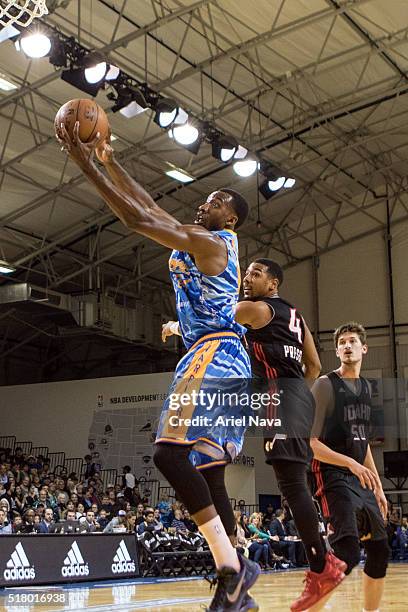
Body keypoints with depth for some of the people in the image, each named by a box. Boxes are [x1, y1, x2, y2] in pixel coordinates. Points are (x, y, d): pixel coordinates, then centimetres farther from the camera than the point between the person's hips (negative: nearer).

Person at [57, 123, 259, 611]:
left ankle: (230, 566, -22)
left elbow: (136, 218, -14)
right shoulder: (199, 242, 21)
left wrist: (86, 165, -10)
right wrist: (109, 161, 23)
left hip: (214, 353, -10)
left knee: (170, 452, -22)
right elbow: (146, 206, 27)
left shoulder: (212, 242, -8)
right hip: (225, 362, 10)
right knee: (208, 473, 6)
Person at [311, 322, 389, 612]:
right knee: (348, 552, -22)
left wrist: (378, 487, 18)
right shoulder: (326, 384, -8)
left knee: (380, 552, 11)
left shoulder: (365, 387, 15)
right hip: (334, 477, -8)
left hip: (361, 479, 8)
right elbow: (310, 442, -13)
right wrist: (351, 463, -23)